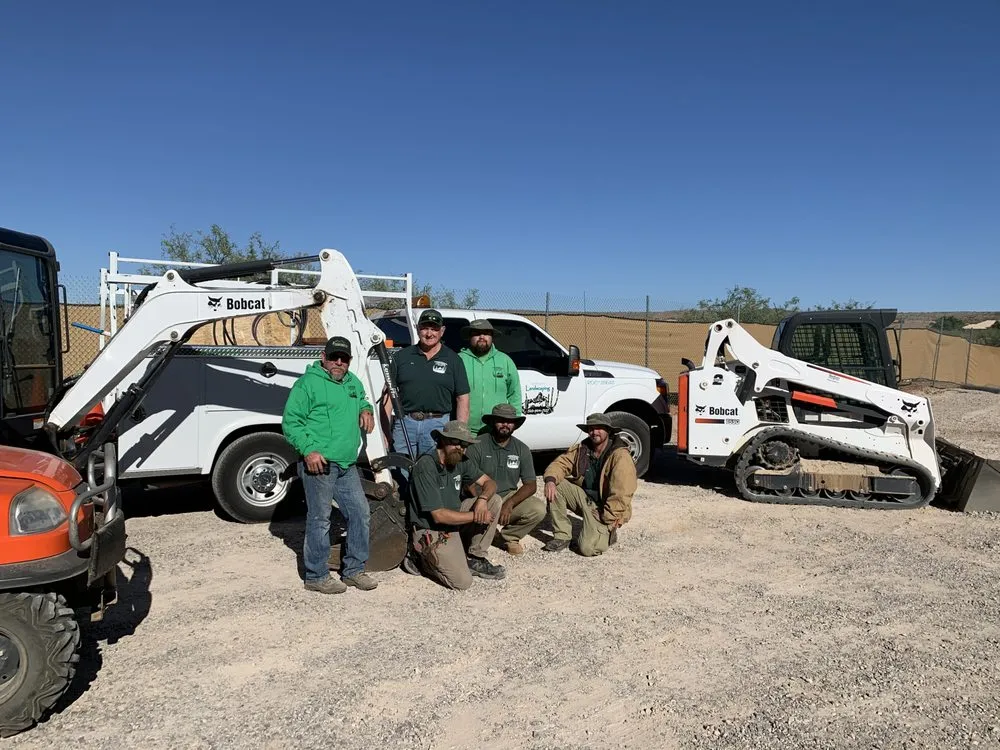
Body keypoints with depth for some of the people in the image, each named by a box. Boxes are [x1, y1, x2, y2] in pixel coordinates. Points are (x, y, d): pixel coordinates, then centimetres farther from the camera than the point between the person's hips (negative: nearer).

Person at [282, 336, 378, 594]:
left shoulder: (353, 382, 17)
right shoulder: (308, 383, -6)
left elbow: (362, 401, 37)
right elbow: (290, 422, -9)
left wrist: (366, 410, 13)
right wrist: (308, 450, -19)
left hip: (347, 466, 8)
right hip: (318, 464, -8)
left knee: (360, 513, 11)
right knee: (319, 519, -1)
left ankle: (354, 569, 25)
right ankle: (316, 576, 13)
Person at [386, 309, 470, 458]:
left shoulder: (453, 360, 7)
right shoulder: (402, 356, 10)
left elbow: (462, 398, 5)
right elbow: (388, 392, 10)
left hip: (438, 425, -1)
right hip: (404, 423, 1)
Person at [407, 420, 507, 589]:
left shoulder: (461, 461, 0)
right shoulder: (425, 467, -23)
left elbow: (489, 483, 4)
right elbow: (439, 516, -24)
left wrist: (483, 498, -19)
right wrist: (476, 516, -17)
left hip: (455, 521, 8)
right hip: (432, 531, -8)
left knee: (495, 500, -6)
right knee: (462, 581, -20)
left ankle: (474, 559, 3)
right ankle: (424, 557, 8)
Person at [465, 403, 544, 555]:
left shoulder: (521, 449, 2)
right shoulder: (477, 446, -10)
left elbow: (531, 485, -2)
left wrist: (509, 504, -19)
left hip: (509, 498, 3)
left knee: (538, 509, -21)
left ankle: (510, 537, 7)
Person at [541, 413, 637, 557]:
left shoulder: (620, 456, -20)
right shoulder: (581, 449, 1)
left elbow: (621, 495, -24)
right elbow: (560, 463, 0)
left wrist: (605, 521, -24)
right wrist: (550, 479, -23)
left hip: (604, 508, -6)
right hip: (584, 498, 6)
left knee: (588, 548, -24)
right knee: (555, 486, -15)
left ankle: (608, 532, 11)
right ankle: (562, 537, -6)